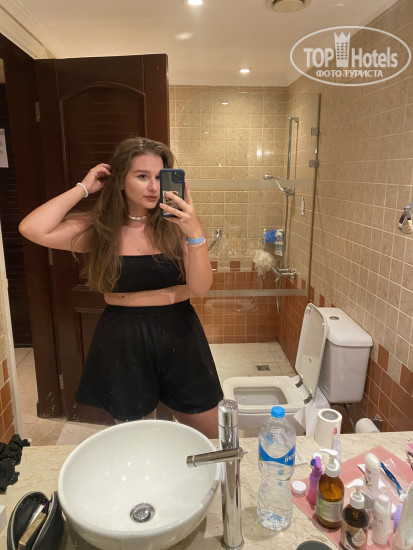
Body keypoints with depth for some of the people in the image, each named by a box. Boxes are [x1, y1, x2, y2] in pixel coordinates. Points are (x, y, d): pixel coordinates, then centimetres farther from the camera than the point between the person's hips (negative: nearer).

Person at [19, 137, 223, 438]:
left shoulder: (176, 224, -5)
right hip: (122, 342, 0)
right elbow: (32, 229, -19)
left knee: (210, 441, 16)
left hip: (179, 336, 1)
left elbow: (201, 287, -12)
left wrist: (194, 233, -26)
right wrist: (83, 188, -12)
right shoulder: (99, 229, -5)